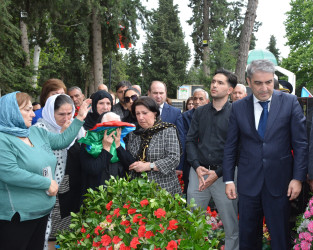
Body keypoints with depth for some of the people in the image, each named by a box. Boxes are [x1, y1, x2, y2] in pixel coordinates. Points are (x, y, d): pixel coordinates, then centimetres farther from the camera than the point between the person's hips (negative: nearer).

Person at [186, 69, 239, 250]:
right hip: (198, 172, 4)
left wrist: (218, 173, -13)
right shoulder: (200, 112, 11)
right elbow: (190, 140, 10)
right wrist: (197, 166, -5)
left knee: (231, 226, 3)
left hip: (223, 174, -3)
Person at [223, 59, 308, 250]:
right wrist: (229, 179, 3)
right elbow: (230, 146, 6)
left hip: (280, 182, -1)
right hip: (248, 182, 2)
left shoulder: (290, 102, -2)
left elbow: (301, 143, -1)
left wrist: (298, 178, -6)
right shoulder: (238, 107, 3)